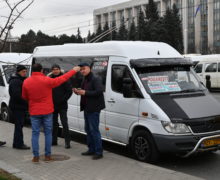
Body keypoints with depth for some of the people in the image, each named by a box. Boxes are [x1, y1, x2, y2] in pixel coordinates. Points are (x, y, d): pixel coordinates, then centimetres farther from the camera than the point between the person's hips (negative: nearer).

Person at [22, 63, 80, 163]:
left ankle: (36, 157, 7)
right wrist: (74, 70, 6)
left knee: (35, 133, 7)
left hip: (34, 112, 2)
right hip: (47, 111, -2)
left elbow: (24, 97, 8)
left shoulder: (26, 82, -4)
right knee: (48, 133, 9)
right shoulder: (47, 80, -13)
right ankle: (47, 155, 13)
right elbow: (62, 79, -5)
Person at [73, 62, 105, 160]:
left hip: (94, 109, -10)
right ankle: (91, 149, 24)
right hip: (87, 108, 10)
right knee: (88, 130, 15)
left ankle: (99, 152, -2)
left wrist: (85, 92, -24)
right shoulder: (85, 80, 16)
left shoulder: (95, 79, -13)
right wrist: (78, 91, 4)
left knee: (94, 130, -8)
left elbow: (99, 91, -24)